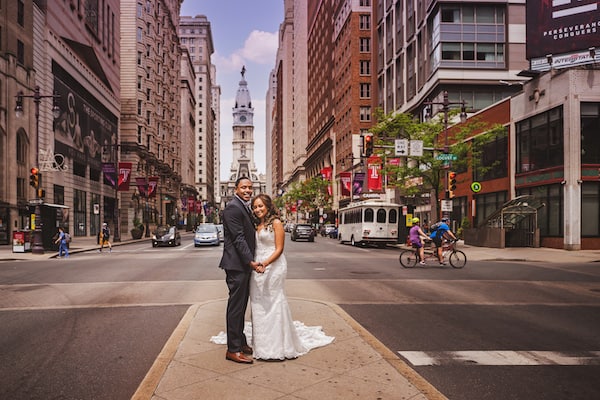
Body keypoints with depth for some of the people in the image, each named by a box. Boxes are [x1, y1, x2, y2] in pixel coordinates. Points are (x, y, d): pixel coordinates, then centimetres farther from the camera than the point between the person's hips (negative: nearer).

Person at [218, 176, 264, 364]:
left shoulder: (245, 207, 16)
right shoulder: (233, 207, -15)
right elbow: (238, 238, -21)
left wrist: (251, 261, 17)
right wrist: (251, 262, -24)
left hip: (244, 264, 10)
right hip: (236, 264, -10)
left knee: (241, 305, 17)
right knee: (236, 306, -3)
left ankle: (240, 342, 28)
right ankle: (233, 349, 6)